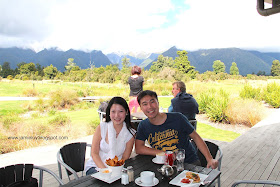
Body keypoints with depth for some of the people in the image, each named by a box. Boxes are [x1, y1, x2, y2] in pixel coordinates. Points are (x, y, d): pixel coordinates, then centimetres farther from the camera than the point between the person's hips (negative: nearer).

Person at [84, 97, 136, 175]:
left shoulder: (130, 134, -6)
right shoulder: (101, 127, -8)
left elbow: (125, 158, -1)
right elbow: (94, 153, -6)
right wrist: (104, 169, -20)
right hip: (95, 166, -2)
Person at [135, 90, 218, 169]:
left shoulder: (177, 118, -9)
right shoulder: (143, 126, -1)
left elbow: (195, 137, -1)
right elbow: (138, 148, -9)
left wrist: (210, 159, -11)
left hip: (190, 163, -2)